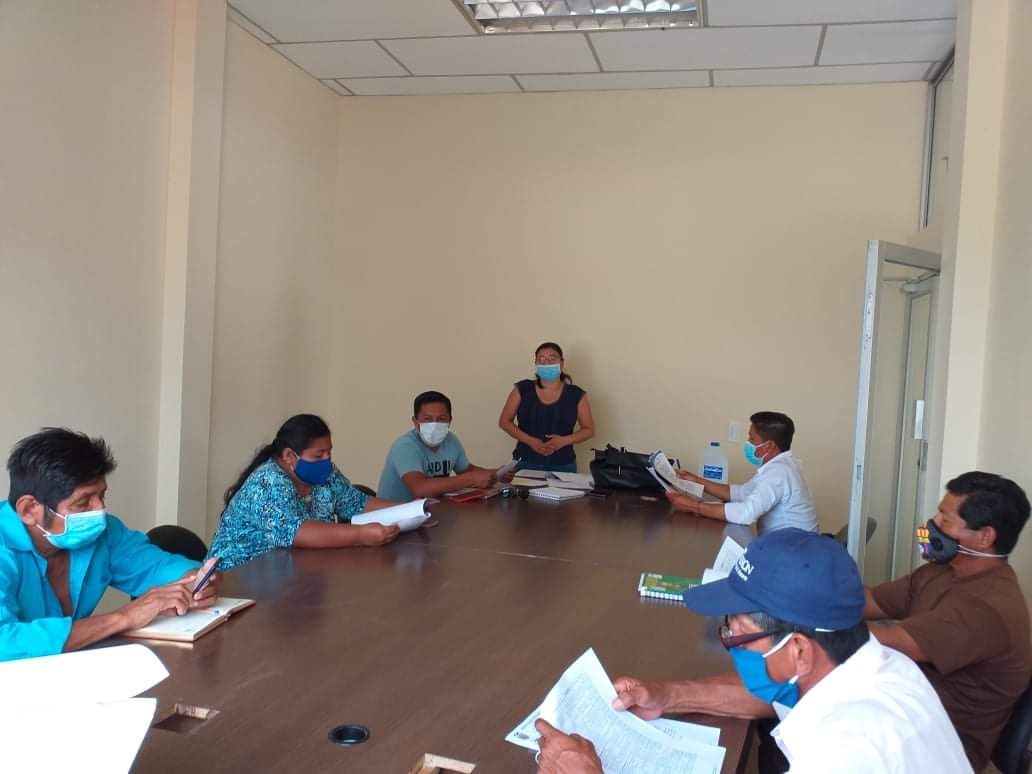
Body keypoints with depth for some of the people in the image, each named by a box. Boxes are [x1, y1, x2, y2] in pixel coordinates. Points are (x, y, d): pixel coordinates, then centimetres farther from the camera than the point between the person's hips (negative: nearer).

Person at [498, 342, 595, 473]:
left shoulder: (576, 395, -1)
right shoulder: (522, 389, -1)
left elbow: (589, 429, 4)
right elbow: (504, 421, 3)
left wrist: (564, 440, -14)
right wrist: (530, 441, -12)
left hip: (563, 466, 0)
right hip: (525, 463, 0)